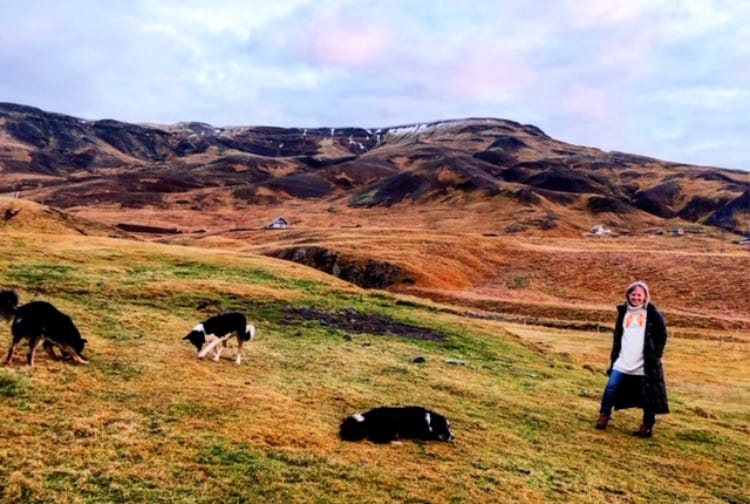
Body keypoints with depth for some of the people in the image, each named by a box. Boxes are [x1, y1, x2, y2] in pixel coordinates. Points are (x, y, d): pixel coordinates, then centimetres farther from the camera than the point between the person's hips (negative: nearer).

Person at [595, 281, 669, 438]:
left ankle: (647, 426, 17)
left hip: (645, 364, -3)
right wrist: (614, 357, 13)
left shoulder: (653, 314, -1)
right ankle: (604, 416, 11)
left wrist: (656, 354, -8)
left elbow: (662, 335, 1)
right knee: (611, 388, -4)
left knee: (648, 395, 4)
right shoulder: (623, 313, 12)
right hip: (623, 363, 3)